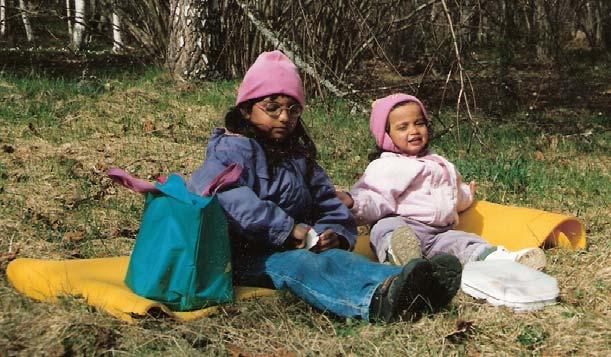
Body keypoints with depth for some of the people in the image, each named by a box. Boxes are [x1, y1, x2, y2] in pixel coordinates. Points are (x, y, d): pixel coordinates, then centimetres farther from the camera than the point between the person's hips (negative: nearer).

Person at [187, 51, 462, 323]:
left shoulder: (300, 157, 23)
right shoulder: (231, 148, -3)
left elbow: (329, 205, 23)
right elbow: (225, 197, -24)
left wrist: (334, 233, -3)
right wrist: (287, 228, -24)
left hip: (292, 247, 7)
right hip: (242, 253, -7)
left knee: (333, 258, -24)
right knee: (297, 264, -35)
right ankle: (373, 302, -64)